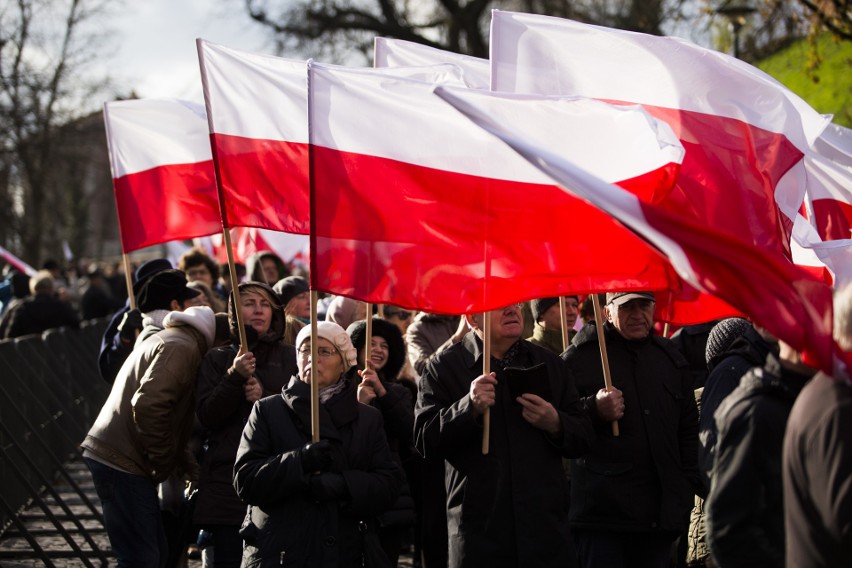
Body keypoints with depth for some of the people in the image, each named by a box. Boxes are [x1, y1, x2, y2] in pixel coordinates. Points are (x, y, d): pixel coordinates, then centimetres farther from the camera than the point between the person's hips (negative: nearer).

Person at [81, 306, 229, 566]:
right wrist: (162, 460, -13)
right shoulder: (181, 348, -11)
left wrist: (183, 461, 12)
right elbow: (147, 404, -24)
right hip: (123, 460, -10)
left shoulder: (169, 340, 21)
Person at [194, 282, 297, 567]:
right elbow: (206, 415, -1)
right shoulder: (217, 359, 12)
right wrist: (234, 377, -14)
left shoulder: (289, 358, 10)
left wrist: (265, 397, -15)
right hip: (228, 477, 0)